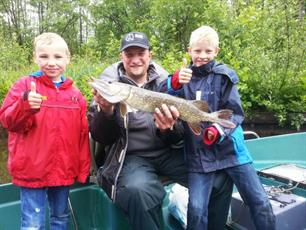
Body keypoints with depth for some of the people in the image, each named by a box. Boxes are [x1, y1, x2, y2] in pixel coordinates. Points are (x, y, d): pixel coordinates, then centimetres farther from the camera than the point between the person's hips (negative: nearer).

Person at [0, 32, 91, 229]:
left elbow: (83, 135, 7)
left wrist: (83, 170, 8)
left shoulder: (75, 93, 5)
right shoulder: (25, 85, -4)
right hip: (32, 169, -3)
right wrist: (25, 105, -31)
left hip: (64, 171, 4)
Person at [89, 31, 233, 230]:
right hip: (131, 156, -2)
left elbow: (179, 140, 1)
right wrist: (105, 111, -23)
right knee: (138, 190, -34)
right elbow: (101, 137, -3)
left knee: (223, 175, -10)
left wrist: (169, 128, -23)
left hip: (168, 153, 3)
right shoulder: (110, 83, 0)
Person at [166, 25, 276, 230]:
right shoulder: (184, 77, 7)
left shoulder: (224, 76, 0)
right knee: (196, 209, -9)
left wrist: (219, 130, -22)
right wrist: (175, 84, -25)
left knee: (260, 202, 2)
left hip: (229, 148, 0)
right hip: (199, 153, 1)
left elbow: (235, 113, -3)